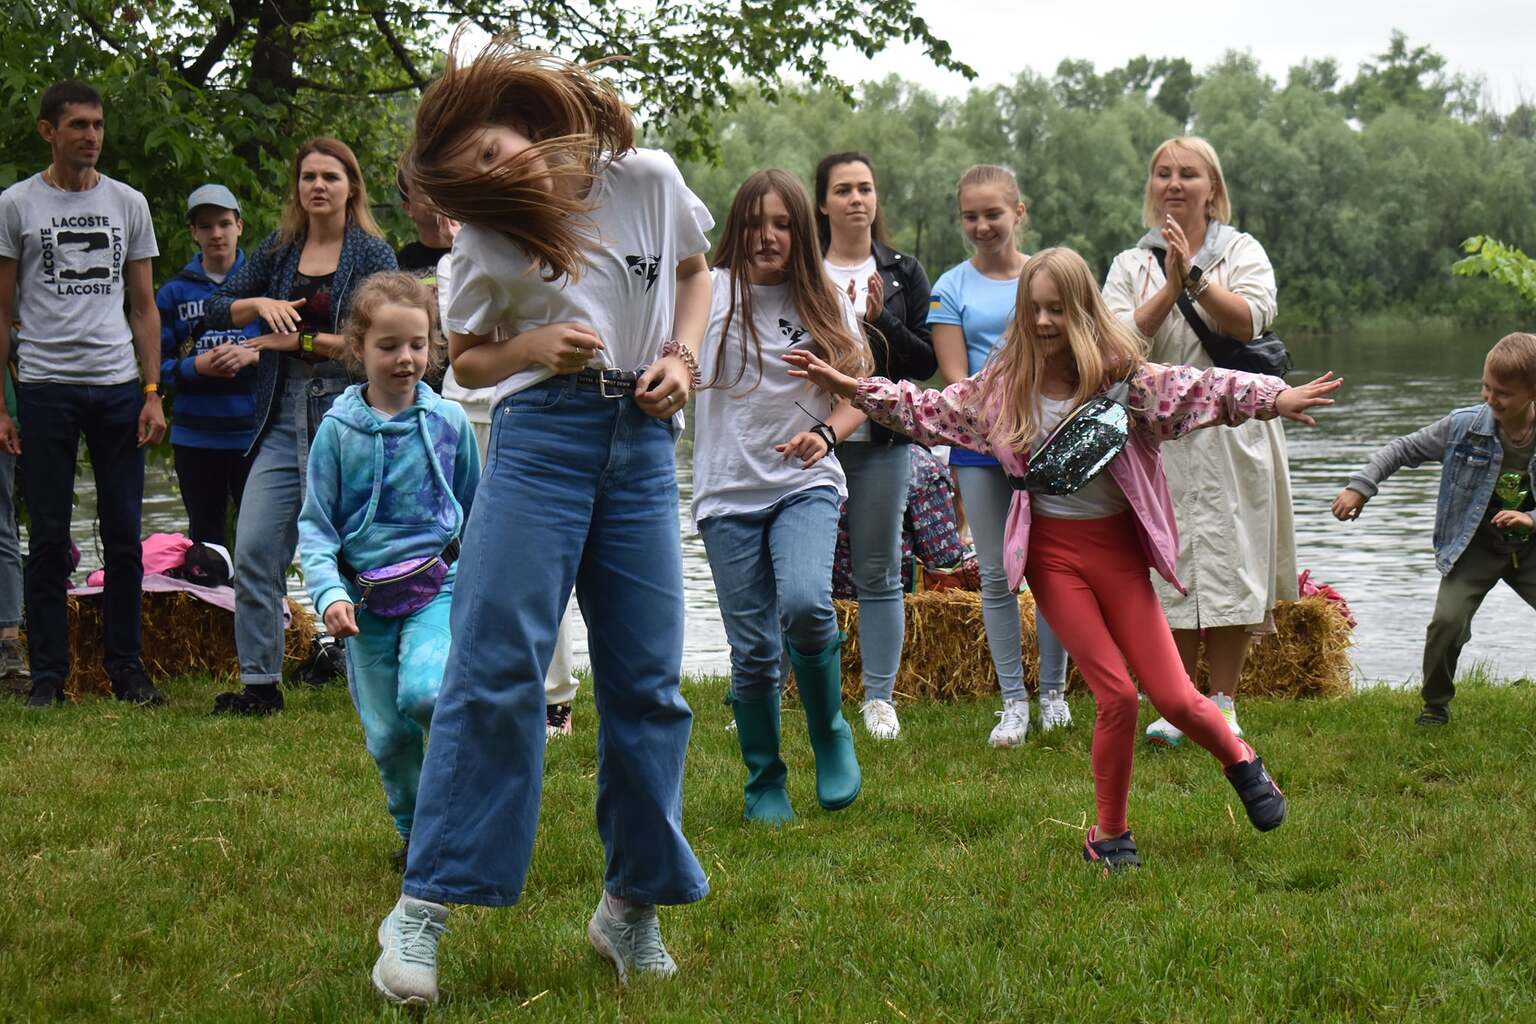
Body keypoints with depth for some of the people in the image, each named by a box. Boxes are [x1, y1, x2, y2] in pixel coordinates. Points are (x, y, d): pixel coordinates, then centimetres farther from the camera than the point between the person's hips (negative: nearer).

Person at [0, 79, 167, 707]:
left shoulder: (128, 204, 11)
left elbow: (143, 307, 14)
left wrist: (152, 392, 4)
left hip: (119, 388, 2)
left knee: (124, 536, 4)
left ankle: (126, 669, 13)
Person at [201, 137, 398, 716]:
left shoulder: (372, 254, -2)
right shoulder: (278, 250, 12)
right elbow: (216, 310, 14)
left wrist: (302, 340, -12)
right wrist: (260, 304, -7)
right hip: (284, 417, 5)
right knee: (254, 550, -2)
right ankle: (259, 684, 7)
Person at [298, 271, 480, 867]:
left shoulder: (449, 422, 2)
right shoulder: (338, 429, -1)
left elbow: (476, 514, 14)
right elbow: (315, 524, 1)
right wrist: (329, 592, -14)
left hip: (437, 587, -1)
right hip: (366, 602, 1)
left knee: (424, 693, -27)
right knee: (386, 732, 6)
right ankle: (413, 828, 29)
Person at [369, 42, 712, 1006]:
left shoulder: (650, 181, 1)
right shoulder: (488, 242, -1)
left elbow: (694, 271, 19)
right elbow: (468, 358, 10)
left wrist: (682, 356, 1)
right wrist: (530, 349, -12)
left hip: (643, 442, 2)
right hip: (541, 434, -2)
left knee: (647, 680, 3)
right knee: (496, 666, -10)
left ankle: (634, 904, 16)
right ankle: (425, 906, -7)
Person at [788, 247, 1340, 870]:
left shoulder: (1122, 377, -8)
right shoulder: (1003, 386, 0)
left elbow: (1196, 390, -19)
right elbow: (928, 411, 9)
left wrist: (1274, 398, -34)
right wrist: (847, 387, 4)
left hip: (1119, 544, -1)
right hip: (1053, 550, 1)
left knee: (1173, 696, -1)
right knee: (1116, 693, -7)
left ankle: (1240, 761, 31)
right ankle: (1108, 834, 10)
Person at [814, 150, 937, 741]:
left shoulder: (902, 274, 9)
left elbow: (926, 362, 3)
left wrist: (879, 321, -11)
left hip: (880, 440, 1)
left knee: (878, 573, 3)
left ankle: (879, 697, 9)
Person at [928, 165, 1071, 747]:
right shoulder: (952, 288, 4)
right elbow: (956, 380, -1)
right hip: (981, 443, 0)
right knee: (996, 575, 2)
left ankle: (1053, 692, 14)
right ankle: (1014, 702, 9)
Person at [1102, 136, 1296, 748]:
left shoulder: (1242, 252, 9)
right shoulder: (1131, 266, 13)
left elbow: (1252, 319, -9)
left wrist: (1195, 276, -17)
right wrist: (1171, 286, -13)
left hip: (1231, 429, -1)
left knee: (1230, 564, -2)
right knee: (1169, 565, -1)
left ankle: (1223, 703, 7)